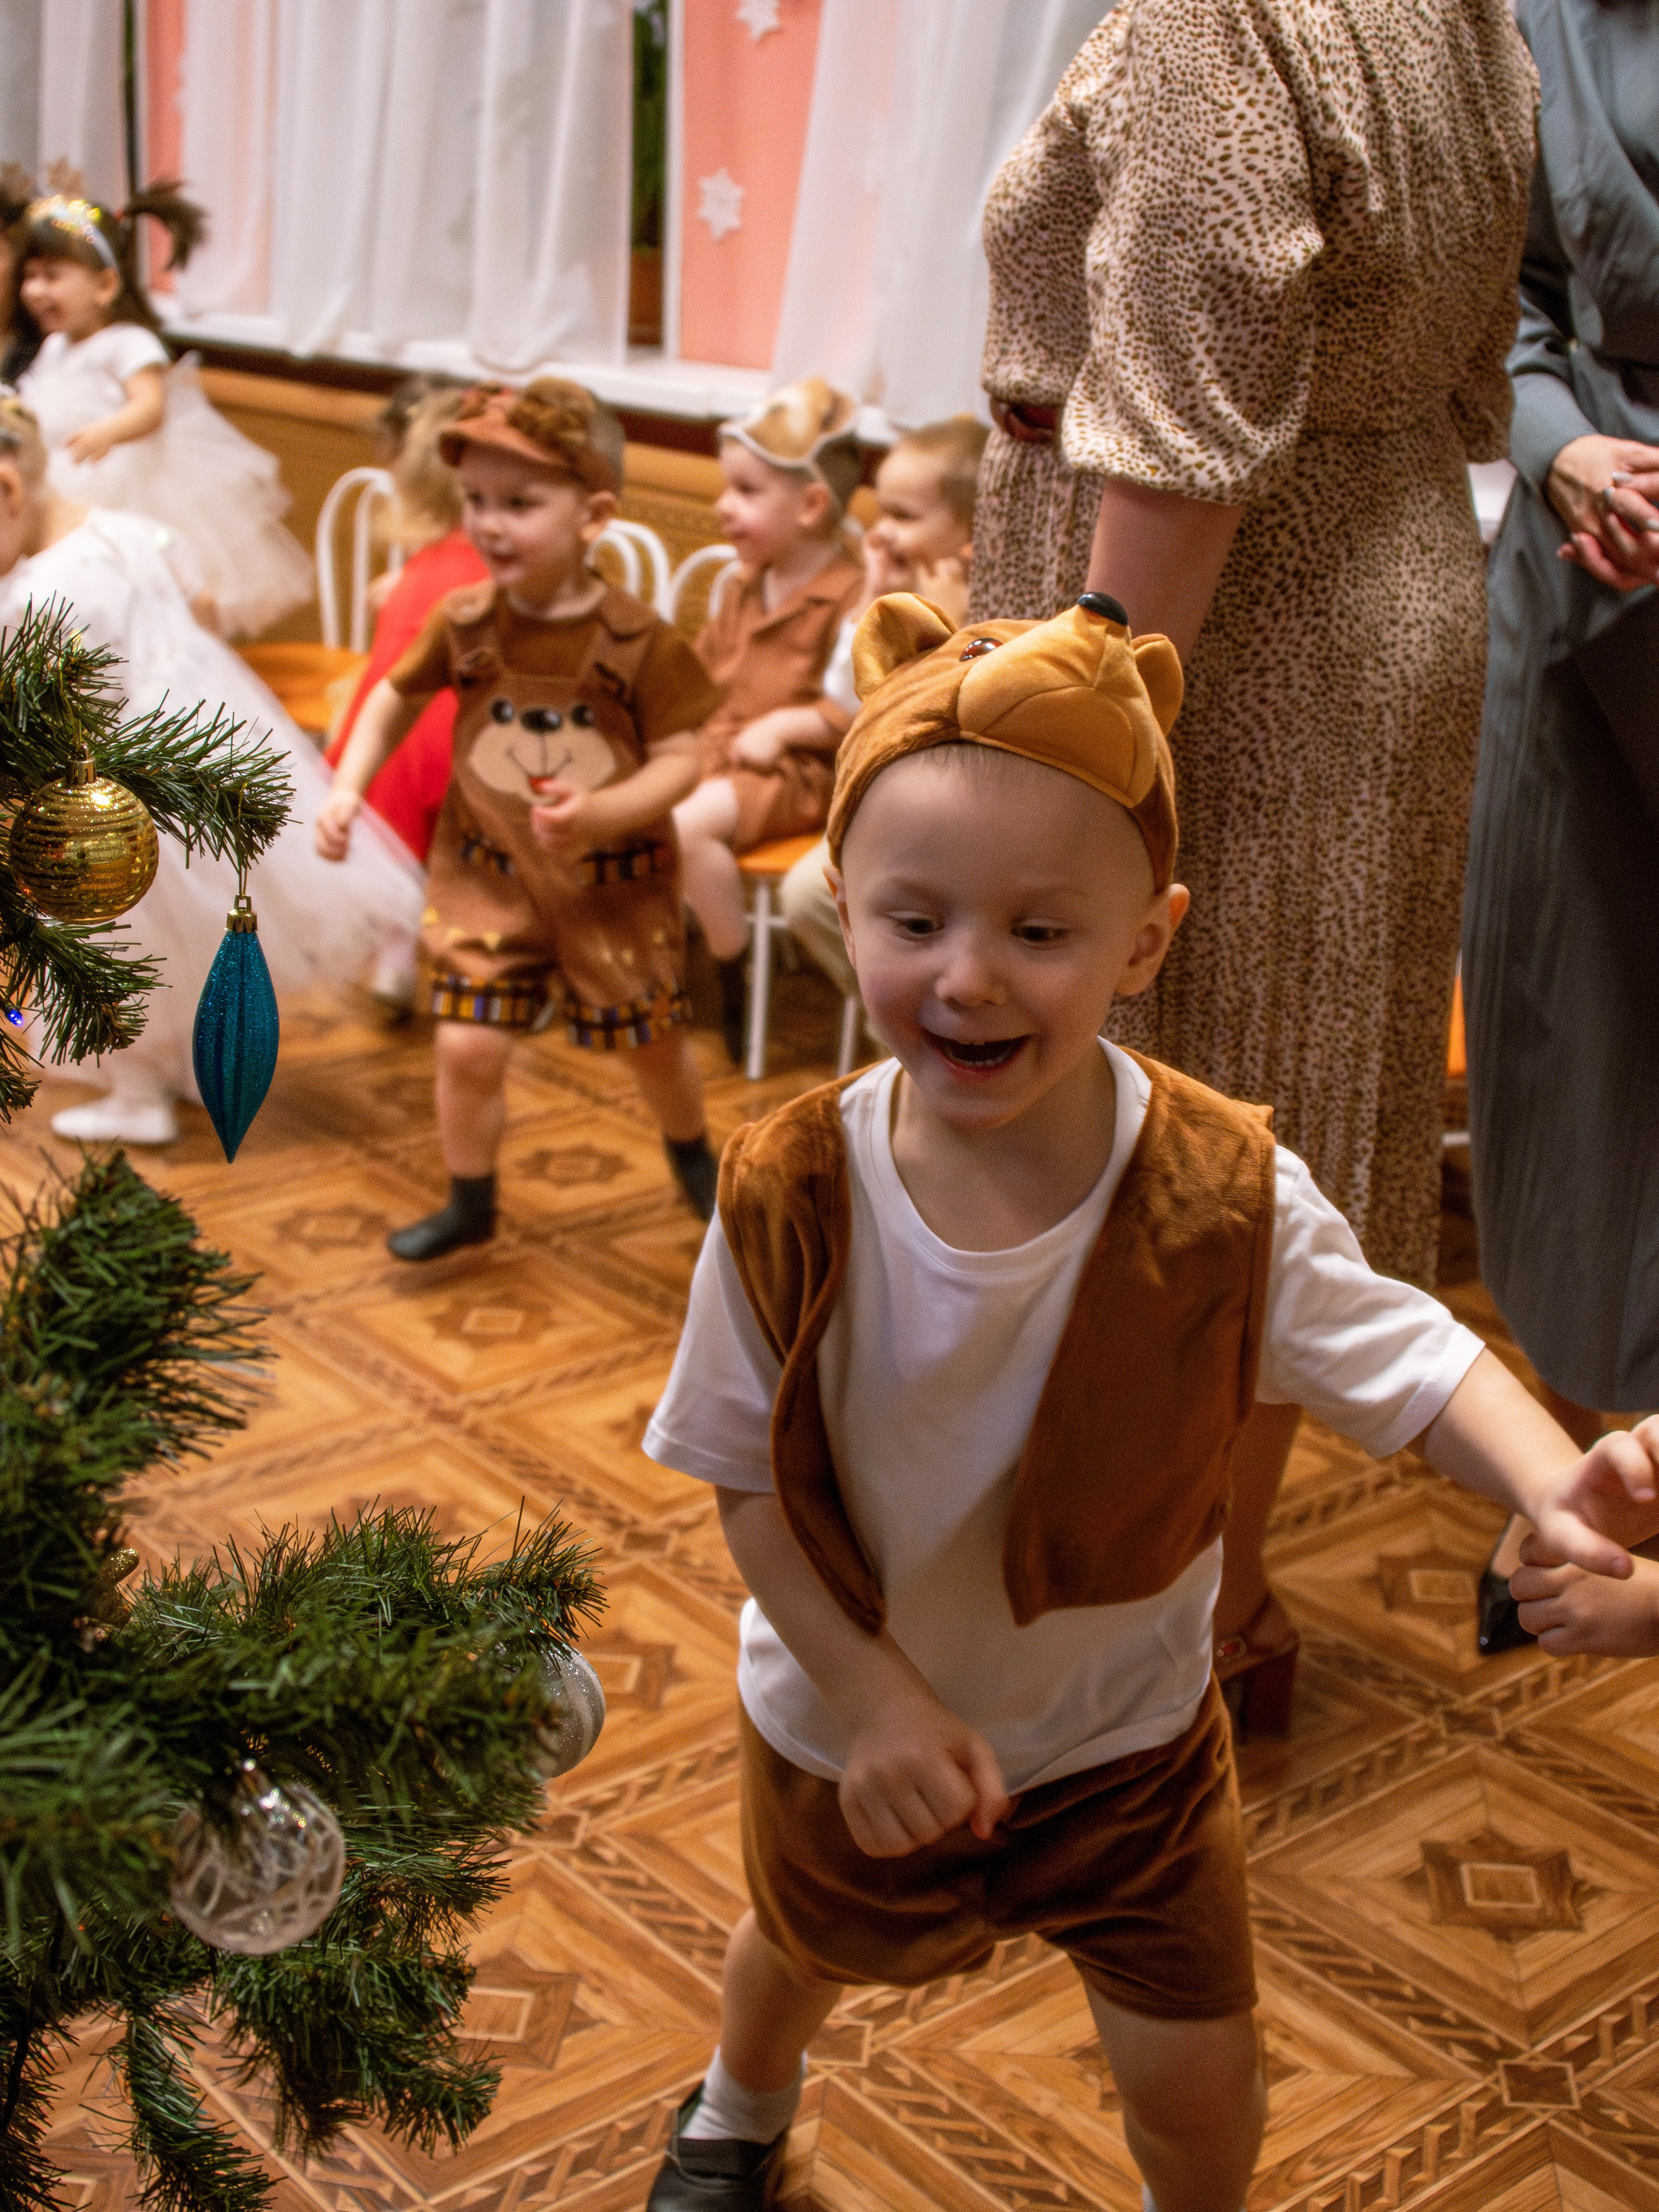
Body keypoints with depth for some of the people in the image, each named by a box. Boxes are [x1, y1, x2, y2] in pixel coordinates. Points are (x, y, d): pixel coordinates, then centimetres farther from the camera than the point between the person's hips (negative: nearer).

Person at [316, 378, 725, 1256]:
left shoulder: (639, 641, -18)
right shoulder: (464, 623, -9)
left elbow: (680, 759, -17)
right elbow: (395, 698, 7)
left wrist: (599, 811, -33)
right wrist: (347, 788, -4)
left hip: (615, 880, -1)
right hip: (489, 876, 2)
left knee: (655, 1041, 15)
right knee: (468, 1047, -3)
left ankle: (694, 1159, 47)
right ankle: (470, 1203, 22)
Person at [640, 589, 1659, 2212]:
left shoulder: (1222, 1194, -28)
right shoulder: (790, 1197, -28)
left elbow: (1404, 1358, -18)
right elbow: (750, 1480, -18)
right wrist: (871, 1692, -25)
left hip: (1125, 1730, -1)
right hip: (849, 1724, 1)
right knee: (805, 1941, 32)